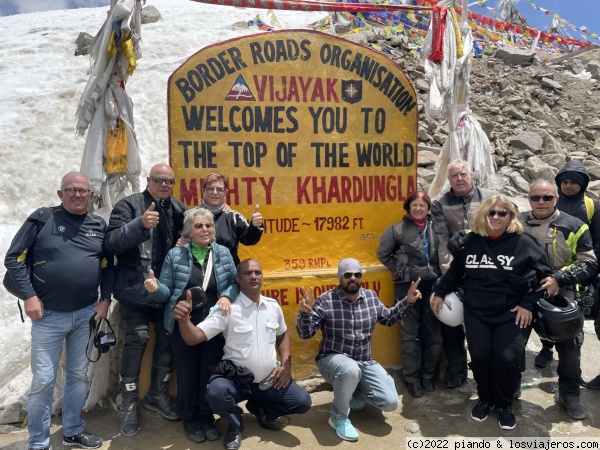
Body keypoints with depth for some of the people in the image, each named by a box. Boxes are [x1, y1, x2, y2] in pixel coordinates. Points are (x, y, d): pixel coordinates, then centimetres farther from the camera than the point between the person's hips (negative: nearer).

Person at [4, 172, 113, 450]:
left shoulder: (99, 225, 5)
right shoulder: (42, 218, -6)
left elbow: (108, 266, 10)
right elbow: (13, 258, -5)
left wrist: (105, 300, 0)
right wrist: (29, 296, -12)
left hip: (86, 314, 4)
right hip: (48, 315, -3)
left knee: (79, 375, 14)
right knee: (43, 380, 3)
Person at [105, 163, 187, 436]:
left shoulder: (179, 208, 8)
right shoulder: (129, 205, -5)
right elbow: (112, 243, -16)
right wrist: (140, 224, -32)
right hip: (136, 288, -4)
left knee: (168, 339, 8)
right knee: (137, 339, -7)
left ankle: (157, 394, 28)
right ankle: (129, 403, 12)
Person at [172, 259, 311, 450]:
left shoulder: (273, 306, 1)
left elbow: (282, 335, 17)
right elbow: (193, 338, -21)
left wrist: (286, 364, 2)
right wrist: (184, 319, -43)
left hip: (270, 381, 4)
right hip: (236, 380, -4)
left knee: (302, 402, -9)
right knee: (215, 392, -33)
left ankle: (260, 408, 20)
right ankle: (235, 423, 3)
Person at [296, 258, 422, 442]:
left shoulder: (371, 297, 1)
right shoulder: (325, 300, -15)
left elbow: (388, 318, 18)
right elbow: (305, 334, -14)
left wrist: (407, 301, 6)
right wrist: (305, 313, -34)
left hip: (365, 362, 5)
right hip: (333, 359, -5)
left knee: (391, 402, -8)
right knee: (350, 370, -41)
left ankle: (353, 391, 22)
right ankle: (338, 417, -12)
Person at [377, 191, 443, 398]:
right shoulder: (397, 229, 0)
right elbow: (383, 253, 7)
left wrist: (441, 276, 0)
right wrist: (399, 269, 1)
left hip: (432, 285, 2)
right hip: (407, 286, -2)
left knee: (433, 332, 9)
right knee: (410, 333, 6)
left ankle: (428, 374, 26)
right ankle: (412, 378, 18)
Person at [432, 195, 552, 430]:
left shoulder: (523, 242, -5)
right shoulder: (469, 241, 4)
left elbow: (542, 274, -2)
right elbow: (454, 271, 16)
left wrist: (528, 303, -8)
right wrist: (439, 292, 12)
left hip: (512, 314, -2)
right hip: (476, 314, 2)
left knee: (507, 358, -11)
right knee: (480, 356, -6)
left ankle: (505, 404, 18)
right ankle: (485, 399, 24)